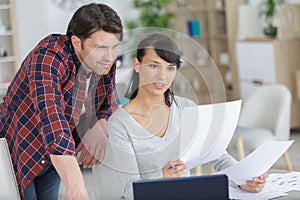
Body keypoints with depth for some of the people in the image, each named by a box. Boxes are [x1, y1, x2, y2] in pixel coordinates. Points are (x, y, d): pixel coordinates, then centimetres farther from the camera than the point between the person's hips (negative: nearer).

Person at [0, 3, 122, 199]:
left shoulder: (104, 63, -9)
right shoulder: (48, 58, -31)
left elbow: (110, 106, 5)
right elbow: (51, 118, -44)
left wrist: (100, 129, -21)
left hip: (53, 161, 6)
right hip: (17, 153, -6)